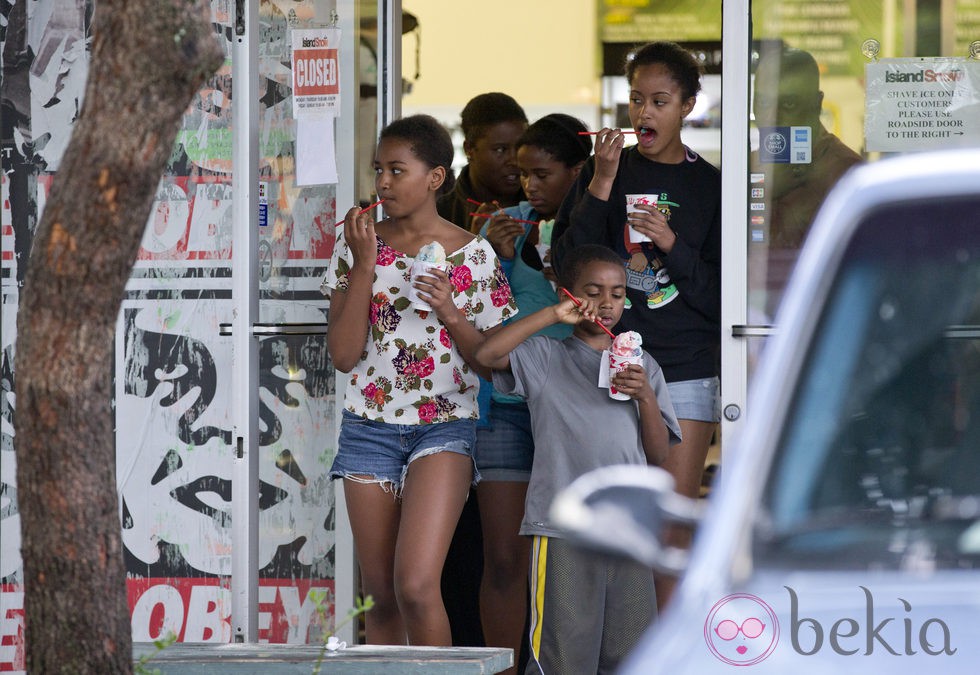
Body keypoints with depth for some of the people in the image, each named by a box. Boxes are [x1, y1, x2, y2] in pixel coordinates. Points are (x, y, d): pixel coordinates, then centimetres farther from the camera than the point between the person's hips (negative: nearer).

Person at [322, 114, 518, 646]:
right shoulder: (357, 244, 3)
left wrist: (449, 311, -16)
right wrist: (364, 266, -11)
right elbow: (343, 354, -4)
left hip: (444, 427, -3)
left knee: (416, 585, -20)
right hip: (369, 425, 3)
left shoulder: (473, 255, -1)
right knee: (380, 596, 7)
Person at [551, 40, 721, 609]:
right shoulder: (604, 171, 9)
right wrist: (601, 188, -9)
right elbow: (565, 268, 0)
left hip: (686, 370, -1)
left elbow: (722, 299, 3)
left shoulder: (710, 186, 6)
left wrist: (672, 245, -12)